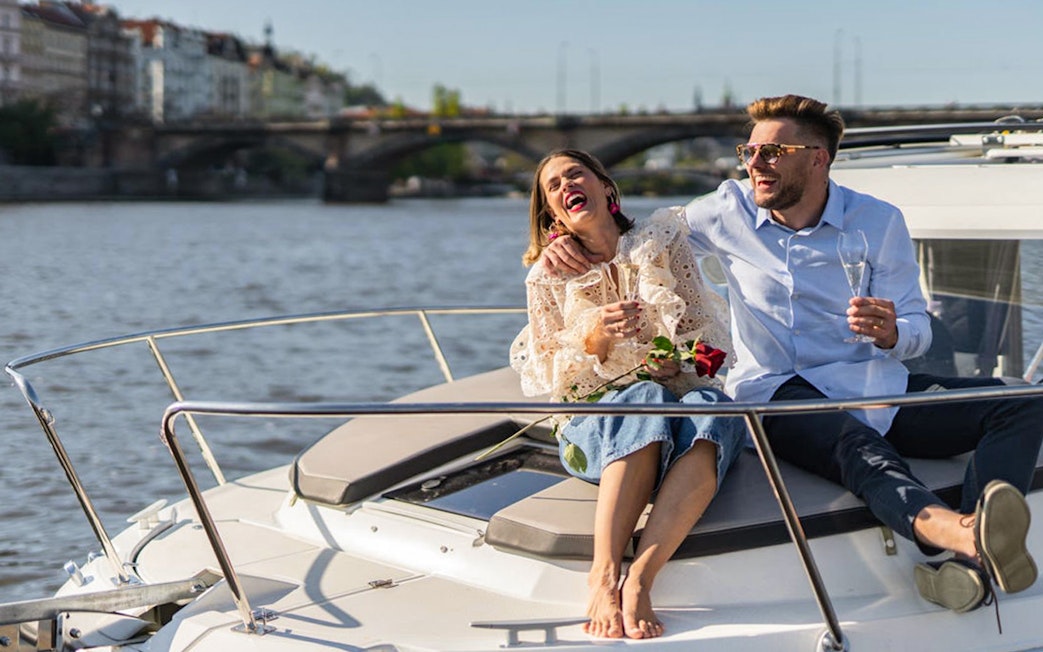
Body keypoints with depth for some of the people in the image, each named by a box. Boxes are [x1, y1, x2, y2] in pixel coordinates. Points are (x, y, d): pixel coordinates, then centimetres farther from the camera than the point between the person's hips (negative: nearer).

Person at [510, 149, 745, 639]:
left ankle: (639, 579, -49)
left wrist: (680, 362, -13)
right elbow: (547, 380, 7)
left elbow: (704, 333, 10)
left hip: (681, 394, 1)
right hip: (596, 422, -1)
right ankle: (605, 573, -49)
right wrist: (596, 337, -12)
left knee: (711, 407, -36)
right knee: (645, 401, -37)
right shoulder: (548, 278, 12)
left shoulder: (663, 242, 12)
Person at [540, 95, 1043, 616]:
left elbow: (917, 330, 6)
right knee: (857, 444, -39)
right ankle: (951, 529, -70)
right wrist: (568, 243, -1)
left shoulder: (878, 222, 6)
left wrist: (890, 333, -20)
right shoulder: (729, 212, 7)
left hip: (872, 384, 3)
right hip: (775, 393, -2)